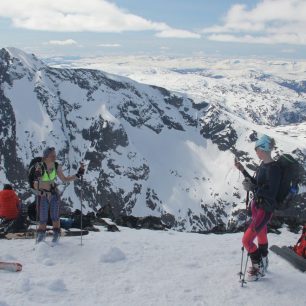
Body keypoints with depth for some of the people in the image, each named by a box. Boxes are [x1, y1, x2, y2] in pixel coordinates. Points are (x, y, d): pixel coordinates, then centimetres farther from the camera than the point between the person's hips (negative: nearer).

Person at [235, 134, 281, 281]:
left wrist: (252, 188, -28)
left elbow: (271, 193, -24)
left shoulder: (273, 168, -24)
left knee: (246, 240, -7)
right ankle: (262, 264, 42)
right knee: (261, 236, 24)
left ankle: (259, 268, 13)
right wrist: (243, 170, 11)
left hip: (265, 210, -9)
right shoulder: (263, 165, 5)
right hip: (257, 205, 9)